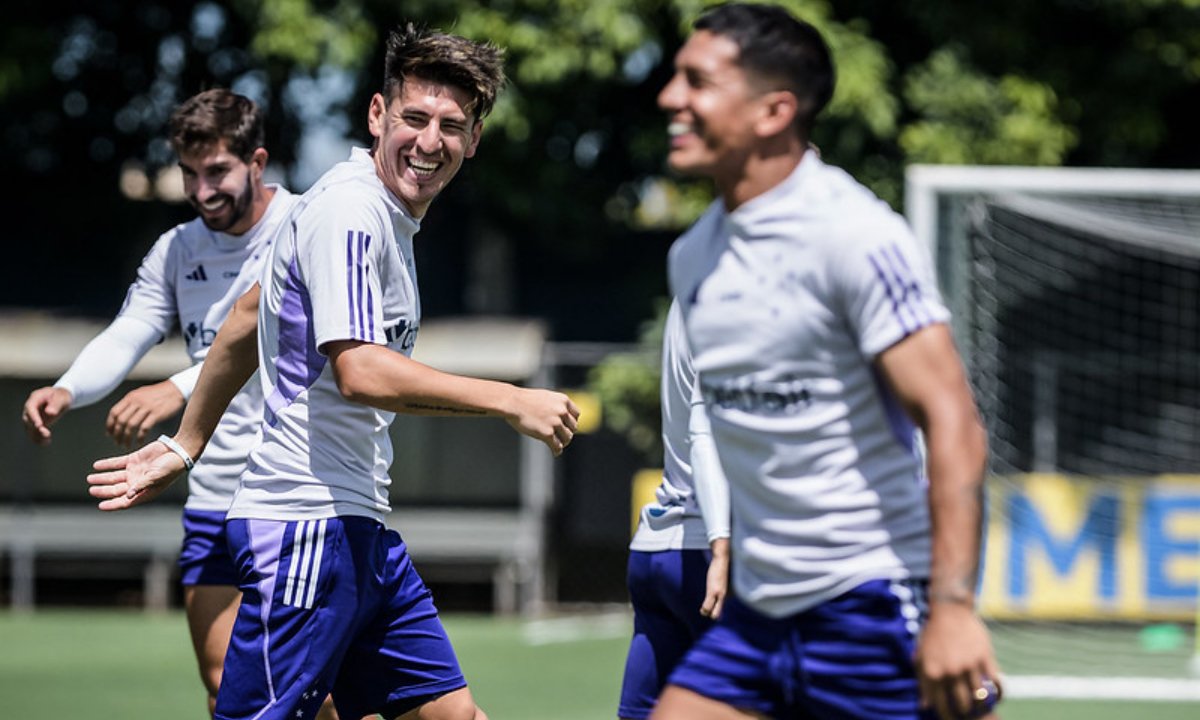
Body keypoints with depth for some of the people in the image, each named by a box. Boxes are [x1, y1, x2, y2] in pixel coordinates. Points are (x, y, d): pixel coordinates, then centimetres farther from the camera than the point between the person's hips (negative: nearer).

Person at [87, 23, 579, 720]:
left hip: (361, 530, 10)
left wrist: (184, 445, 31)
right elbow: (358, 371, -24)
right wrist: (511, 401, -21)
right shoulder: (348, 212, -14)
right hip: (309, 525, -10)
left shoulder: (384, 213, 16)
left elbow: (247, 321, 25)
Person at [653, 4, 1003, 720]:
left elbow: (953, 424, -20)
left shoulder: (856, 236, -14)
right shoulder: (693, 257, 11)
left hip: (877, 607, -8)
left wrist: (952, 604, -28)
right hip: (757, 616, 8)